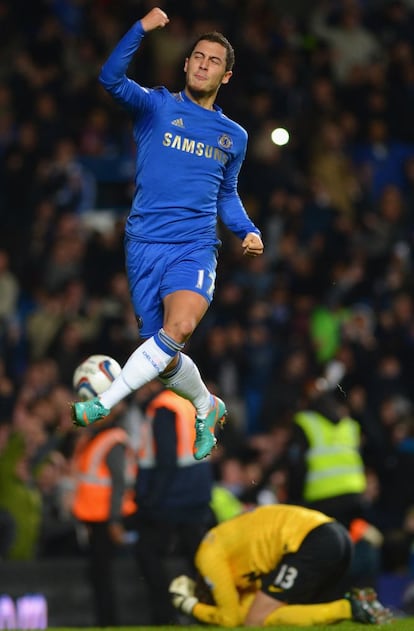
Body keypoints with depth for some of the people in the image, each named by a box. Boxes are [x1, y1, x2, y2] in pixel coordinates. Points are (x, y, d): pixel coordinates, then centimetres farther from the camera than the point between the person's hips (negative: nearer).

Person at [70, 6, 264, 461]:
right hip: (145, 245, -1)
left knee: (180, 325, -30)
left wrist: (248, 232, 11)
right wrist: (142, 28, -21)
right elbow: (111, 78, -12)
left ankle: (104, 404, -28)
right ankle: (206, 406, 34)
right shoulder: (157, 107, 6)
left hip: (195, 247, 1)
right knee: (166, 361, 2)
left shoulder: (233, 136, 16)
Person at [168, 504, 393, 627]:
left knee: (256, 622, -6)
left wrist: (191, 607, 16)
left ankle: (349, 609, -15)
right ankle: (354, 601, -4)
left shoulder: (208, 556, 2)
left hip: (309, 540, -10)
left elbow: (230, 618, 3)